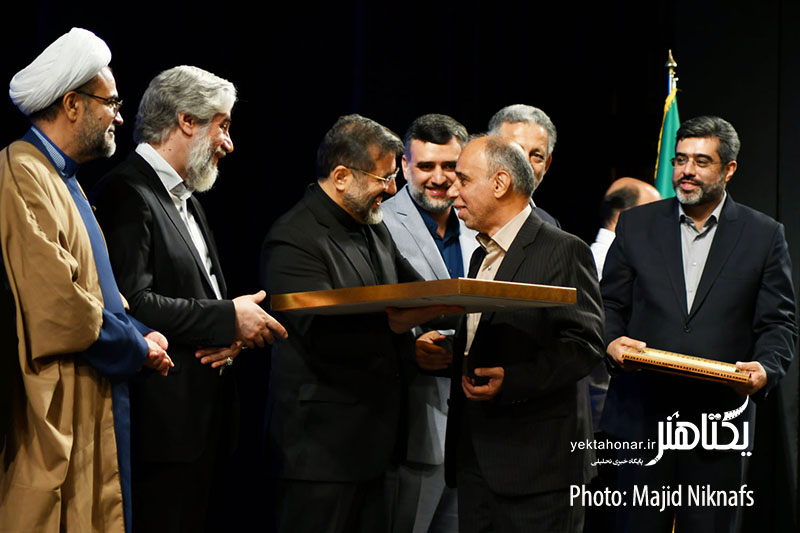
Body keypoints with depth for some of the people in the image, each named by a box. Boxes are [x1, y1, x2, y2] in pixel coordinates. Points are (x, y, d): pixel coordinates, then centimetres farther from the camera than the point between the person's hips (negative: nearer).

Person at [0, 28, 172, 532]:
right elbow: (59, 306, -22)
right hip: (56, 412, -10)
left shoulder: (61, 179, 19)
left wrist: (142, 338, 1)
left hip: (93, 408, 10)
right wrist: (137, 349, -9)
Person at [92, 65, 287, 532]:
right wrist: (228, 319, -14)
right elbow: (133, 303, -22)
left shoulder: (186, 199, 21)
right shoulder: (126, 194, -11)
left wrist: (232, 334, 3)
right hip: (163, 424, -10)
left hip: (206, 420, 10)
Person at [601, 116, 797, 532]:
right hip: (643, 417, 1)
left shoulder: (764, 236, 7)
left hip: (721, 419, -1)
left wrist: (765, 368, -15)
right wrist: (611, 341, -11)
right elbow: (609, 305, 11)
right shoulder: (636, 225, 11)